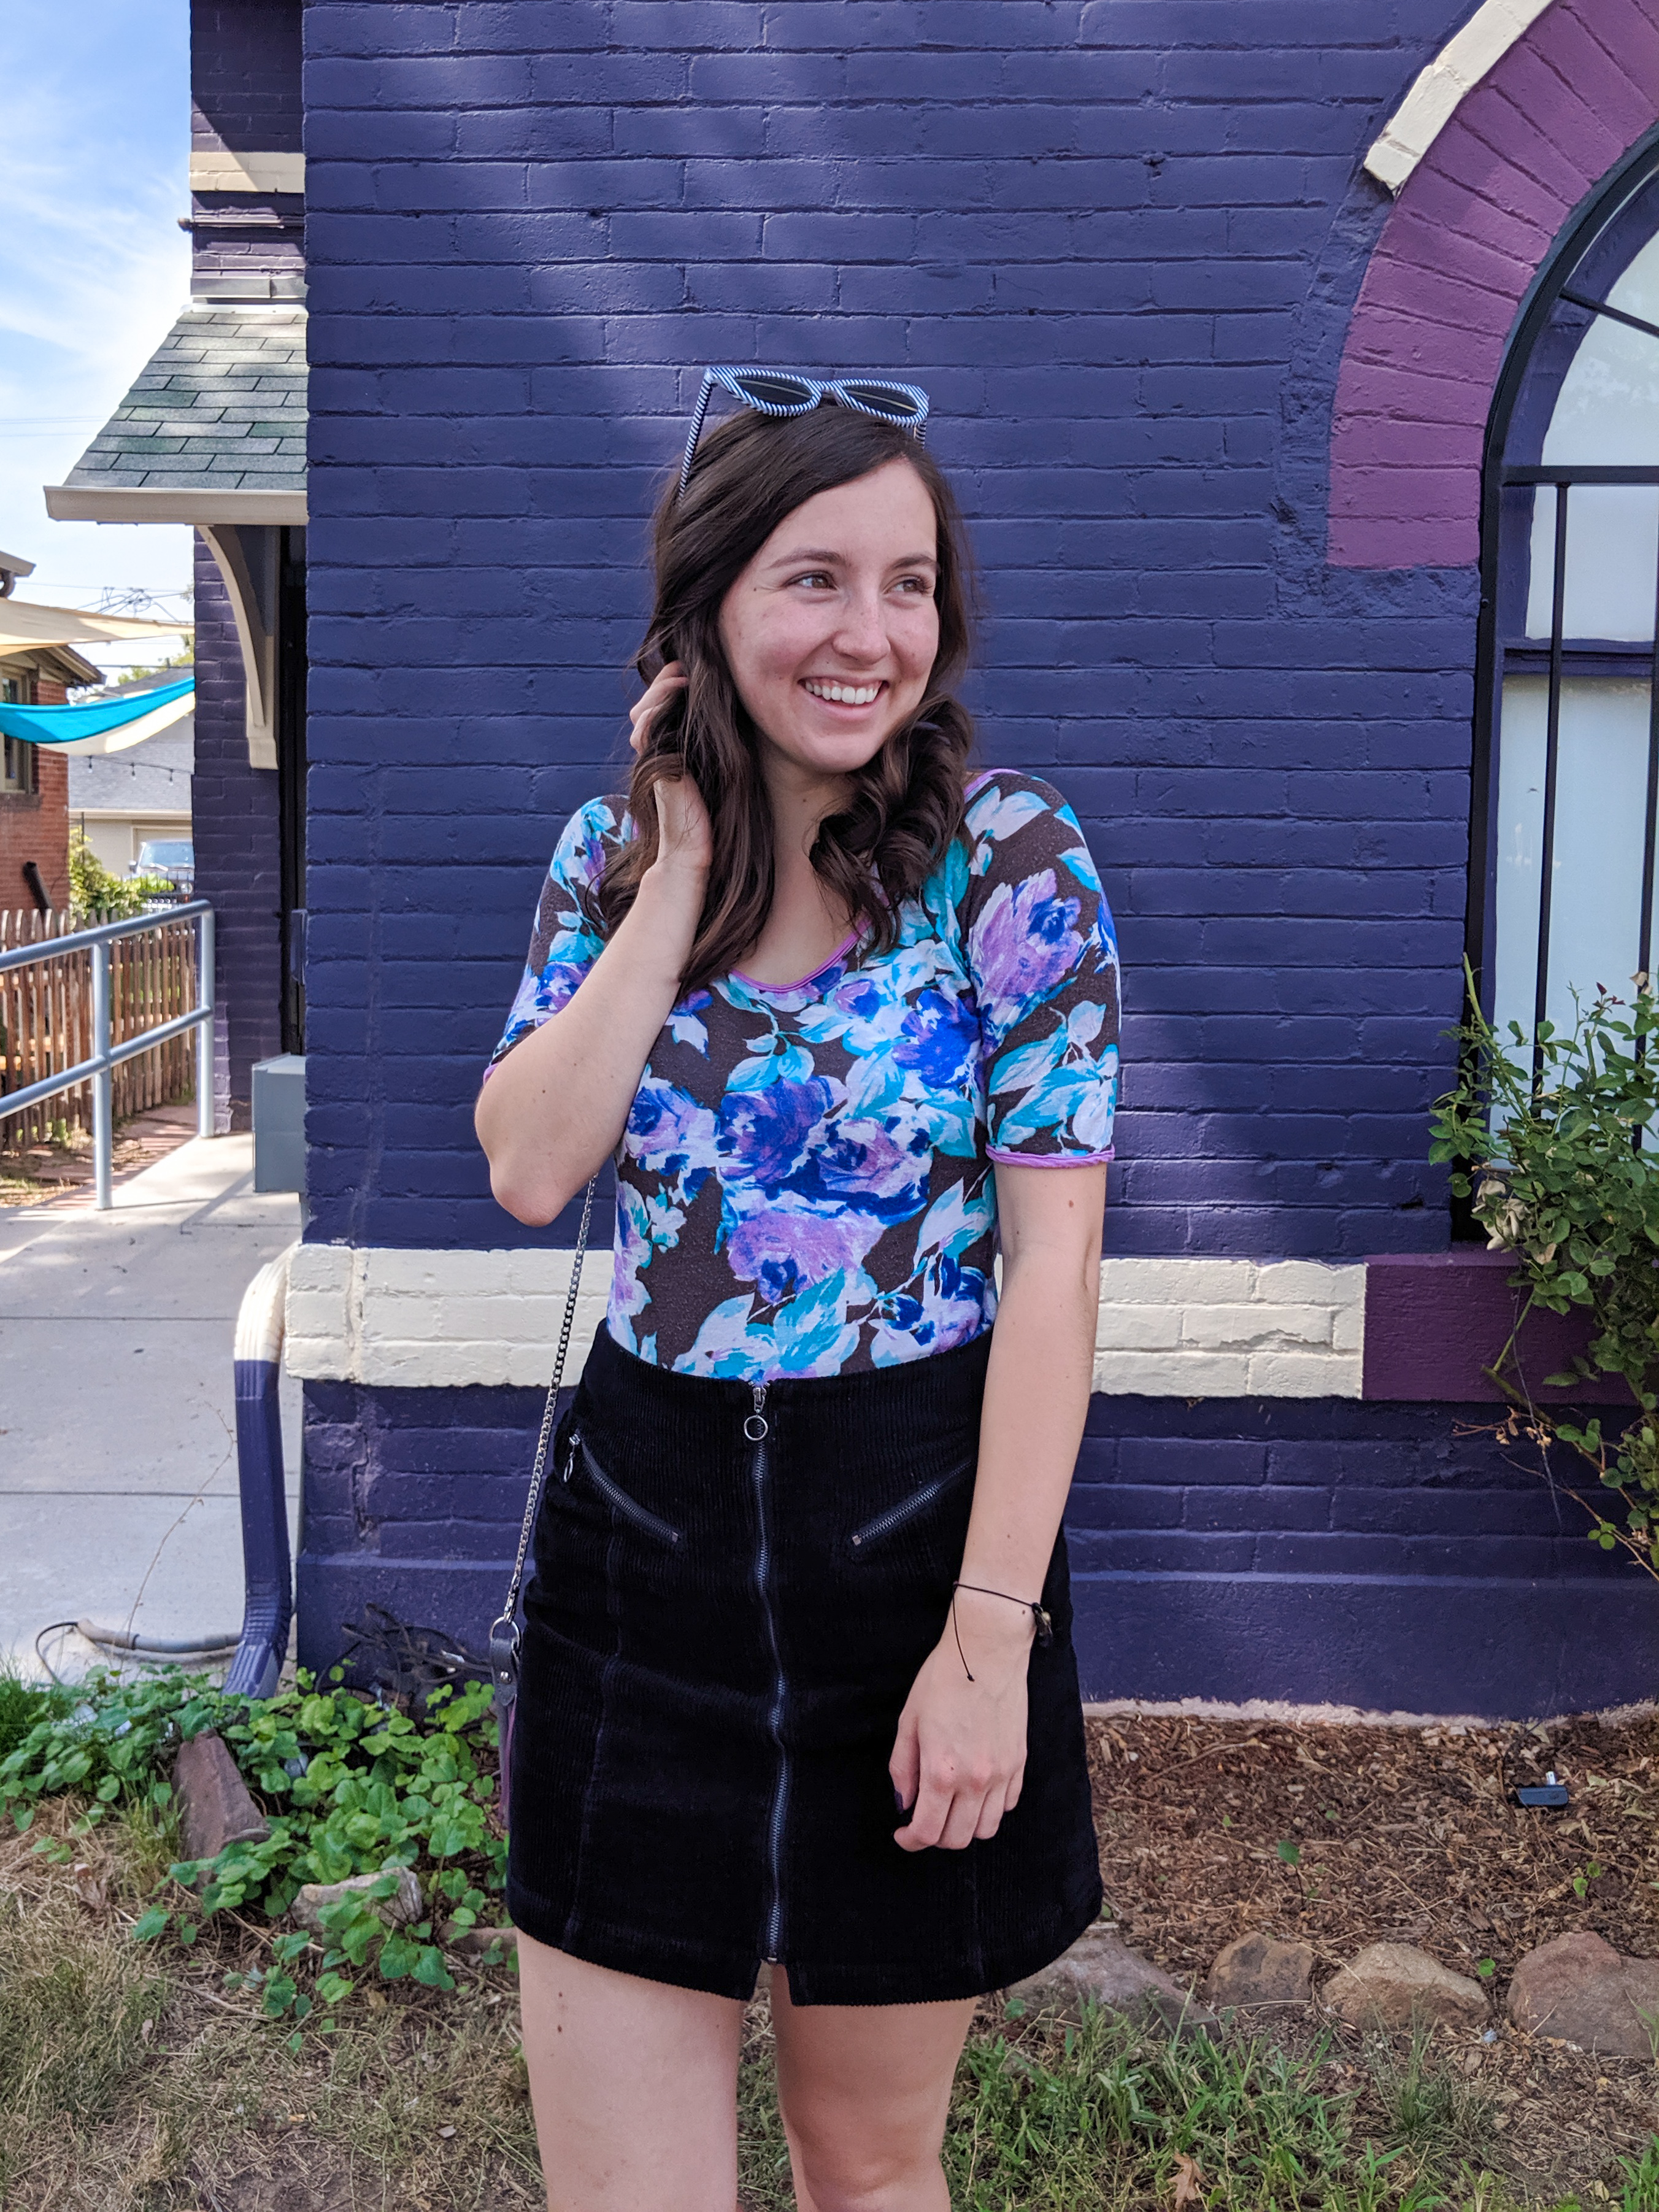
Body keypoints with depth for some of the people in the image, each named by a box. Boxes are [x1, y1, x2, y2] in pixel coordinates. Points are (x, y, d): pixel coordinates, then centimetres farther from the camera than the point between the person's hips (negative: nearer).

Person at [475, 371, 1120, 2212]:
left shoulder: (1012, 859, -9)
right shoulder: (613, 847, 2)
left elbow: (1051, 1261, -12)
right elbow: (529, 1171, -11)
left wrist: (989, 1638, -16)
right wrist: (682, 871, -12)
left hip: (915, 1523, -2)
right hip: (639, 1526, 3)